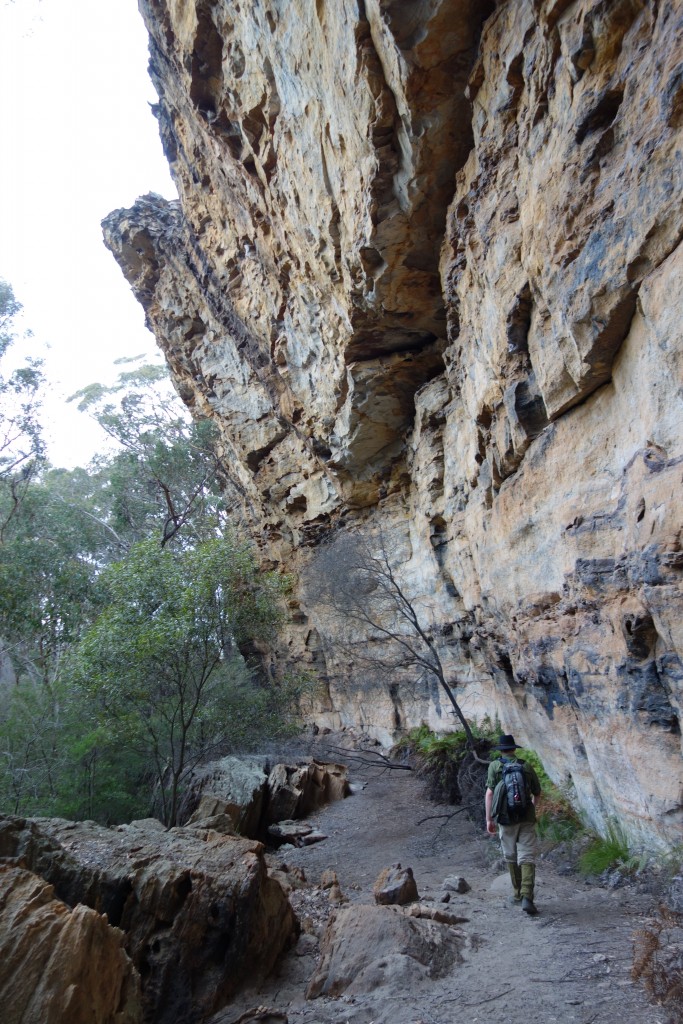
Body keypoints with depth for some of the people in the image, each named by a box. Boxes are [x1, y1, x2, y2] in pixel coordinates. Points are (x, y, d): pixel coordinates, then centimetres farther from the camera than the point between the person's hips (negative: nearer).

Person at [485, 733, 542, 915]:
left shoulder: (495, 765, 1)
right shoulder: (526, 766, 7)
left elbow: (489, 793, -8)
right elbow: (537, 793, 17)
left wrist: (488, 819, -5)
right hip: (527, 818, 0)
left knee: (511, 857, 17)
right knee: (527, 858, -2)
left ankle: (518, 893, 27)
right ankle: (527, 897, -17)